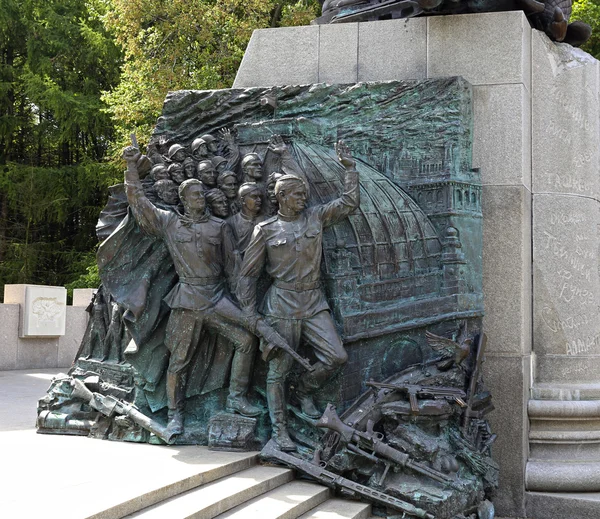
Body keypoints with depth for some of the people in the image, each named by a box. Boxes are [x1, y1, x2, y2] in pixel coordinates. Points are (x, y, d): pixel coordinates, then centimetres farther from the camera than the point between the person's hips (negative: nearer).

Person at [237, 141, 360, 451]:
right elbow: (248, 273, 4)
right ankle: (279, 430, 10)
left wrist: (349, 167, 8)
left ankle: (304, 391, 19)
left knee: (337, 356, -9)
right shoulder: (265, 230, 0)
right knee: (279, 369, -1)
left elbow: (349, 203, 13)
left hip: (314, 302, 4)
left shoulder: (315, 217, 9)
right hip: (282, 305, -4)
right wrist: (249, 313, -1)